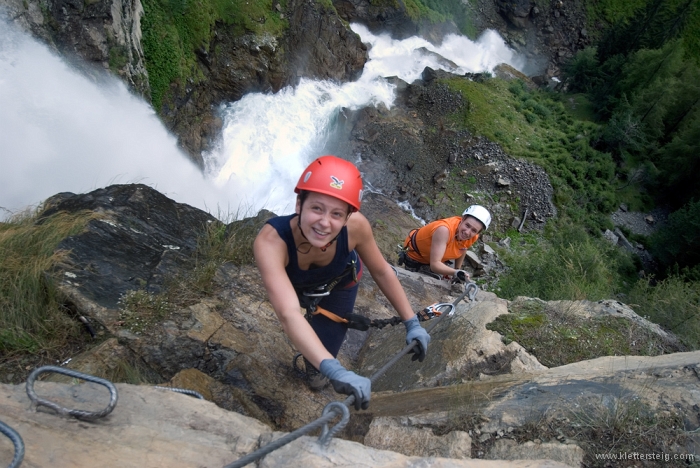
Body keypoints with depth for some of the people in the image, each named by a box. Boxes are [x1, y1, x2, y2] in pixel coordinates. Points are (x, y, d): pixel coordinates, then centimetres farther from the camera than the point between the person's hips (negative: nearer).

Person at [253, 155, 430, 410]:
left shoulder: (355, 226, -39)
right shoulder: (270, 241, -45)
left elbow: (382, 272, -21)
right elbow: (288, 314, -55)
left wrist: (412, 323, -18)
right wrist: (336, 371, -65)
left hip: (339, 284, 1)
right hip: (296, 286, 0)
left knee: (326, 340, -3)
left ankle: (314, 368, 34)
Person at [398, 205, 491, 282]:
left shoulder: (473, 237, -23)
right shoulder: (444, 230, -43)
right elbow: (435, 264, -46)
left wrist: (457, 270, 10)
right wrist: (455, 273, -60)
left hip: (436, 259, 5)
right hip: (415, 255, -5)